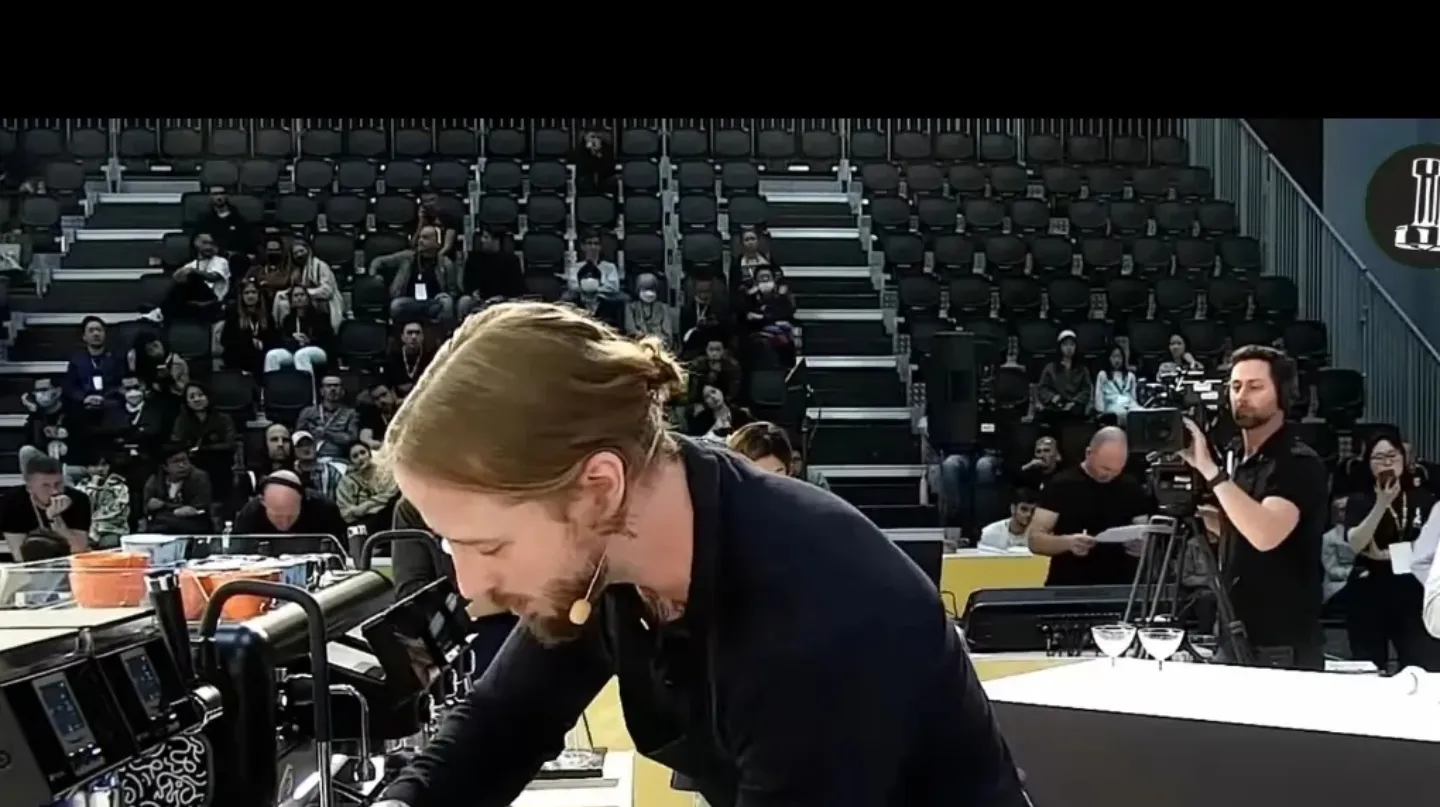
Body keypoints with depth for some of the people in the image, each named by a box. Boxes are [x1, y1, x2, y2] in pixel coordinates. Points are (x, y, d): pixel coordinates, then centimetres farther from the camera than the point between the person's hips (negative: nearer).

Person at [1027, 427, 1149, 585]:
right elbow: (1034, 540, -4)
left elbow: (1147, 539, 11)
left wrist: (1142, 546, -11)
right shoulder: (1061, 486, -2)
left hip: (1120, 589, 2)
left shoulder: (1132, 490, 7)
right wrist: (1067, 542, -22)